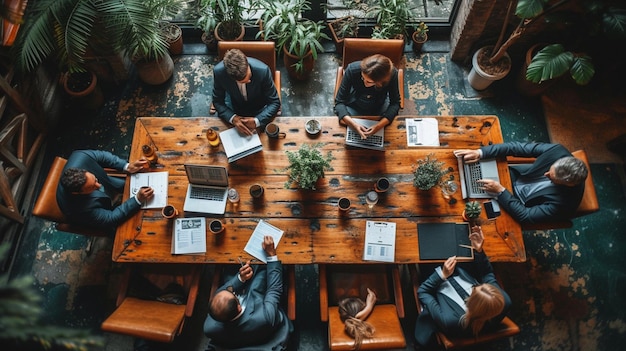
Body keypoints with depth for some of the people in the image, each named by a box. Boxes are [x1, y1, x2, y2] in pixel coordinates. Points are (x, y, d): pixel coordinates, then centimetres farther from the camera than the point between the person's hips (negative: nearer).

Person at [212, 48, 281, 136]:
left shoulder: (262, 70, -33)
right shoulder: (219, 72, -28)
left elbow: (275, 102, -22)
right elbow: (218, 102, -13)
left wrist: (257, 121, -37)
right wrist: (233, 118, -32)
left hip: (259, 110, -1)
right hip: (233, 110, 1)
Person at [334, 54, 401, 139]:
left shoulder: (392, 74, -32)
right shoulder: (352, 70, -34)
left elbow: (395, 103, -22)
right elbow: (339, 102, -28)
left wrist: (379, 125, -40)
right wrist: (354, 124, -45)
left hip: (380, 106, 1)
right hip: (354, 107, 0)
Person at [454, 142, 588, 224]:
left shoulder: (565, 202, -34)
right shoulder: (558, 151, -27)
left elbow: (525, 216, -28)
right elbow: (519, 147, -22)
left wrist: (500, 191, -34)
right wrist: (480, 152, -31)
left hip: (520, 204, -4)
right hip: (515, 175, 4)